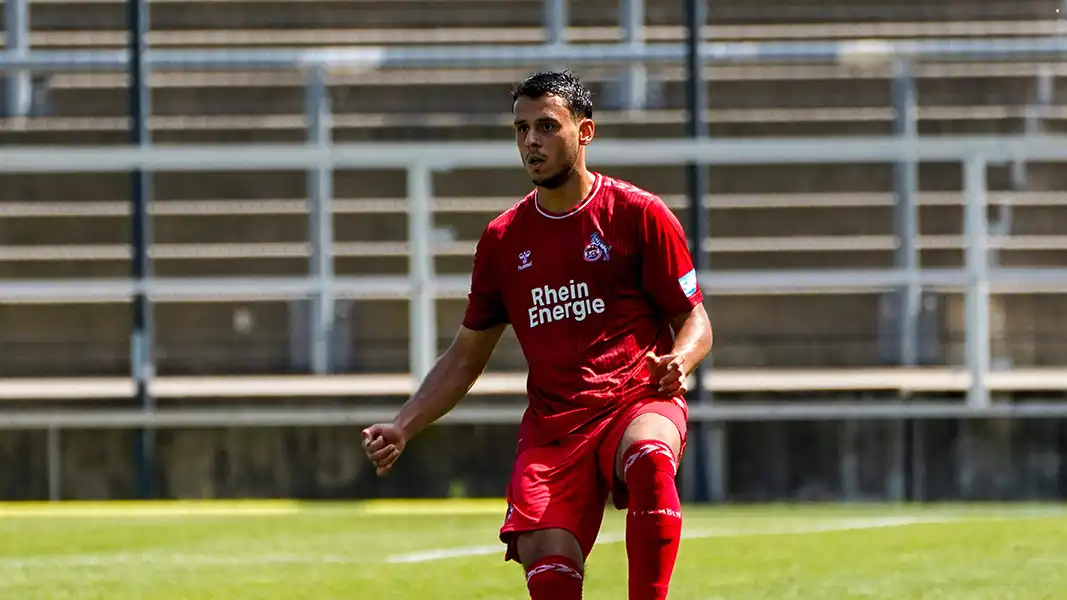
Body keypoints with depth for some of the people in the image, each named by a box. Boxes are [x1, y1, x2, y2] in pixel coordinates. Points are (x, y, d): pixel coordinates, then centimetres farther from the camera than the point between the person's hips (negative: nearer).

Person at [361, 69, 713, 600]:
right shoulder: (504, 238, 13)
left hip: (639, 400, -3)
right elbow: (465, 357, 21)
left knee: (650, 458, -39)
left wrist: (677, 362, -18)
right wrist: (402, 427, 9)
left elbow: (695, 321, 5)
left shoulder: (638, 214, 2)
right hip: (551, 423, 3)